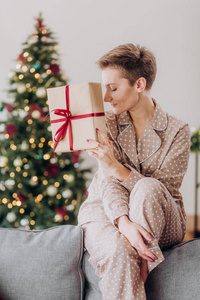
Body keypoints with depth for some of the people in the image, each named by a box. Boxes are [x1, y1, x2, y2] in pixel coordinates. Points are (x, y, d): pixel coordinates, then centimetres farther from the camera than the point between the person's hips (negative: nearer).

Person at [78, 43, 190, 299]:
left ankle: (141, 270, -28)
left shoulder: (177, 131, -5)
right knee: (118, 252, -34)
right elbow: (109, 183, -10)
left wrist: (116, 167, -25)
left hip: (161, 223, -1)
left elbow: (162, 191, -12)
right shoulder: (108, 124, 1)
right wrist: (125, 222, -31)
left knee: (147, 188, -34)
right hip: (109, 213, 1)